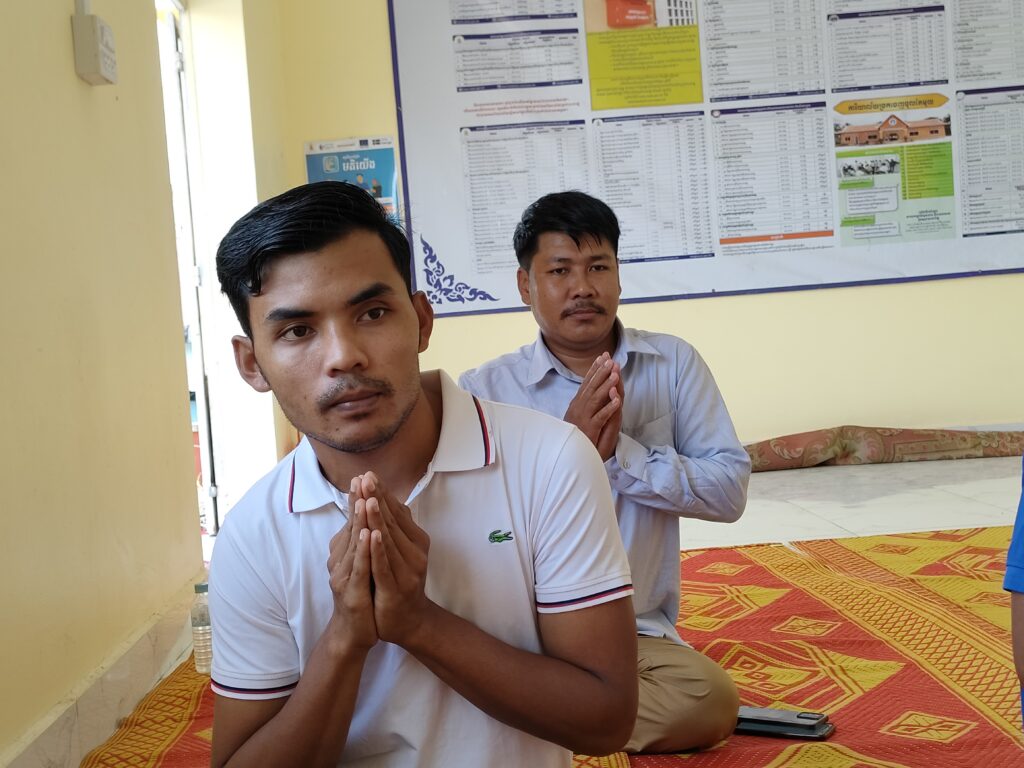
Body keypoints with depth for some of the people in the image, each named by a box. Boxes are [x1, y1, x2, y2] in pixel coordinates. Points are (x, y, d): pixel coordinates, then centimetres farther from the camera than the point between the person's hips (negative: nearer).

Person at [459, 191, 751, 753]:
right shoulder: (483, 389, -3)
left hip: (637, 629, 3)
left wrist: (620, 453, -17)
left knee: (711, 698, -27)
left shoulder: (674, 364, 3)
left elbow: (729, 490, -3)